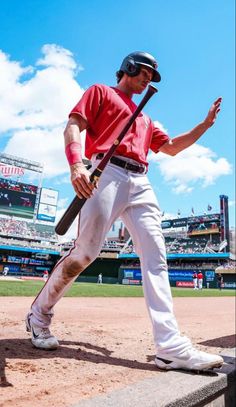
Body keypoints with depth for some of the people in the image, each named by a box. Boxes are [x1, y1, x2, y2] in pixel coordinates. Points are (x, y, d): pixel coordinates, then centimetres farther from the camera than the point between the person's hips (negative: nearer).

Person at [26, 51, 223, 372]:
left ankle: (171, 346, -9)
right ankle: (39, 315, 12)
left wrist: (205, 124, 27)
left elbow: (171, 147, 35)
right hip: (107, 174, -6)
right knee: (85, 252, -11)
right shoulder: (100, 92, 18)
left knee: (156, 258, -8)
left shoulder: (144, 118, 36)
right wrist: (76, 164, -19)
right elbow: (73, 127, 1)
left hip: (141, 184, 7)